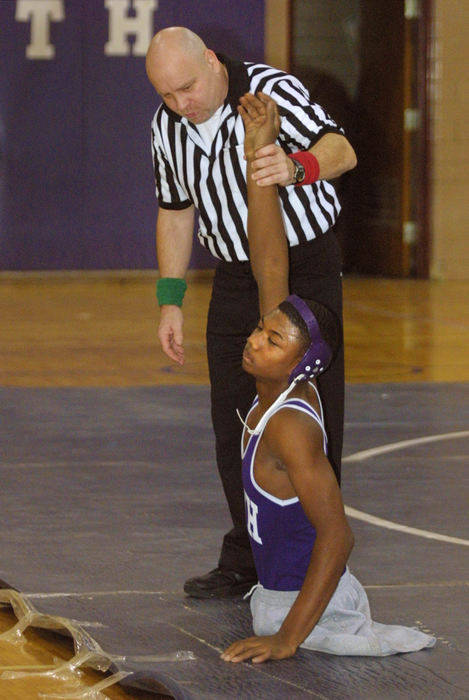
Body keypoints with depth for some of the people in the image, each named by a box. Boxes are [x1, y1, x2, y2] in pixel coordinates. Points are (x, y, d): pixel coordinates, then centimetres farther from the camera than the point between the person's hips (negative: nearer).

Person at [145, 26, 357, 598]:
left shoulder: (272, 91, -19)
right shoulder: (167, 126, 0)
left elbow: (339, 150, -32)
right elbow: (175, 212, 12)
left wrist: (296, 167, -55)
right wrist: (169, 302, 9)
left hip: (307, 267, -6)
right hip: (236, 276, 6)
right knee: (233, 420, 6)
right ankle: (248, 560, 16)